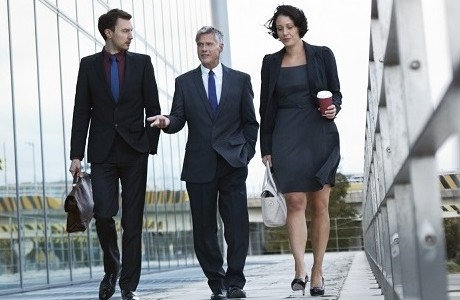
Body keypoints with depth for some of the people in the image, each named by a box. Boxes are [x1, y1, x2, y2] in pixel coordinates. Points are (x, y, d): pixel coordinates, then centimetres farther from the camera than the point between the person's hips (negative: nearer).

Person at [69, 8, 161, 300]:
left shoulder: (142, 62, 6)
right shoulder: (89, 65, 6)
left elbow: (153, 107, 6)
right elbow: (81, 112, 5)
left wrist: (151, 145, -1)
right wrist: (76, 154, 0)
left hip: (135, 151, 0)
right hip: (102, 152, 0)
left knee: (133, 221, 1)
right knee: (104, 214, -9)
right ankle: (112, 268, 19)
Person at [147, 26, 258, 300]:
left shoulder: (240, 80, 9)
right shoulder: (184, 82, 10)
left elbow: (250, 121, 12)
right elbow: (179, 119, 3)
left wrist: (247, 151, 1)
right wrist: (167, 122, -19)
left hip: (233, 164, -1)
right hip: (199, 166, 1)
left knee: (238, 225, -6)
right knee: (204, 229, 3)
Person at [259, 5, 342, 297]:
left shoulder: (322, 55, 4)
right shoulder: (271, 62, 9)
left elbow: (336, 93, 9)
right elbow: (267, 107, 10)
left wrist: (333, 108, -14)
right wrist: (266, 148, 7)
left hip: (320, 134, -1)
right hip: (287, 138, 1)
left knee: (320, 204, 1)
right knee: (296, 202, -10)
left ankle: (318, 271, 9)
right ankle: (300, 270, -13)